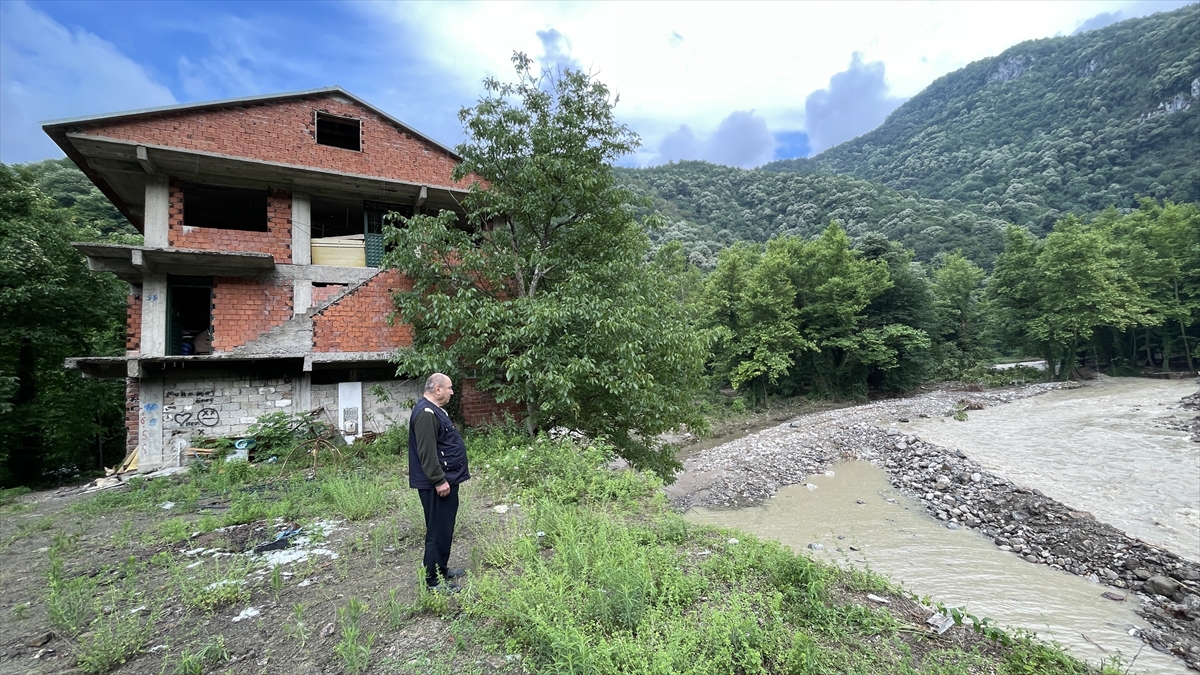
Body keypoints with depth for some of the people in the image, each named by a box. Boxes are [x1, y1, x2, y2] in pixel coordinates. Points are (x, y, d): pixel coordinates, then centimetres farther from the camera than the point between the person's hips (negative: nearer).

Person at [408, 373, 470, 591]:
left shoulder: (434, 409, 14)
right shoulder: (426, 413, -21)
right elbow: (427, 452, -26)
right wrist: (439, 480, -24)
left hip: (446, 479, 11)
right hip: (437, 484, -11)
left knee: (445, 528, 19)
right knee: (438, 530, -3)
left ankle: (442, 568, 32)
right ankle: (433, 580, 7)